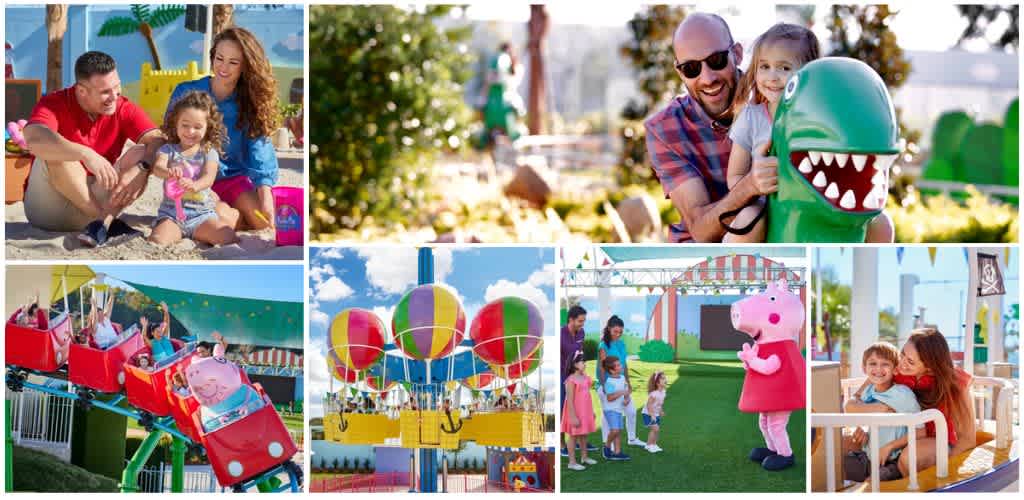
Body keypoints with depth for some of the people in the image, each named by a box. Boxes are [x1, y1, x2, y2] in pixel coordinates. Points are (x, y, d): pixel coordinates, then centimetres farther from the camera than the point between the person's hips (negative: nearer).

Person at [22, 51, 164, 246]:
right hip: (48, 208, -3)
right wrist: (86, 154, -46)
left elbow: (158, 141, -15)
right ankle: (109, 221, -26)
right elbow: (34, 139, -35)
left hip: (97, 200, 3)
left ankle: (101, 223, -32)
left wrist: (140, 170, -36)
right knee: (55, 154, -29)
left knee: (140, 153, -15)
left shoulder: (123, 109, -2)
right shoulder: (54, 104, -14)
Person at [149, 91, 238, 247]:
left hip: (202, 213, 1)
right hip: (171, 213, -1)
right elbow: (157, 167, -15)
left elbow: (209, 177, -11)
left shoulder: (209, 152, 5)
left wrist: (194, 186, -36)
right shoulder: (168, 149, 6)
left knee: (229, 238, -22)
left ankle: (199, 235, 0)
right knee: (157, 241, -31)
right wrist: (168, 172, -41)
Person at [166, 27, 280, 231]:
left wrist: (266, 197, -24)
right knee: (221, 218, -33)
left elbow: (259, 153, -8)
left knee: (264, 221, -24)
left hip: (233, 178, 2)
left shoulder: (250, 103, -1)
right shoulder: (186, 92, -5)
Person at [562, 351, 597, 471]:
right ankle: (572, 462, 8)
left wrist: (591, 411, 18)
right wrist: (573, 417, -22)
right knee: (574, 436, 1)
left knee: (584, 434, 18)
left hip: (585, 411, 8)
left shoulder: (585, 378, 4)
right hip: (575, 412, -8)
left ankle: (584, 457, 33)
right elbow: (570, 400, -21)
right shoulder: (571, 380, -21)